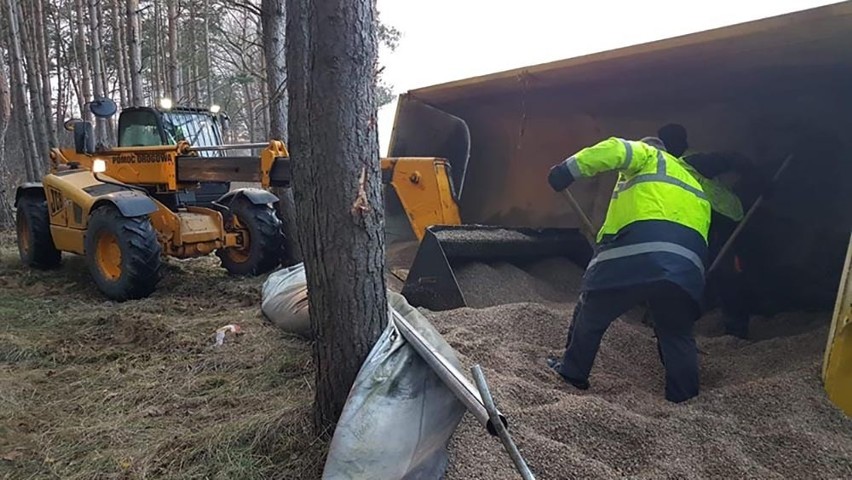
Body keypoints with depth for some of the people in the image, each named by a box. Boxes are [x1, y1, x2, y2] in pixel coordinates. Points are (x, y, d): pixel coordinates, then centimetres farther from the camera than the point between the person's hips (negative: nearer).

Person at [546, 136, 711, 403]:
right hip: (686, 267, 5)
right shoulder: (695, 187, 38)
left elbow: (617, 150, -3)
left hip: (635, 255, -5)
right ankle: (684, 396, 25)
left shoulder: (649, 157, 22)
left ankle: (572, 372, 29)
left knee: (590, 314, 17)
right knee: (677, 334, 24)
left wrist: (570, 169, -8)